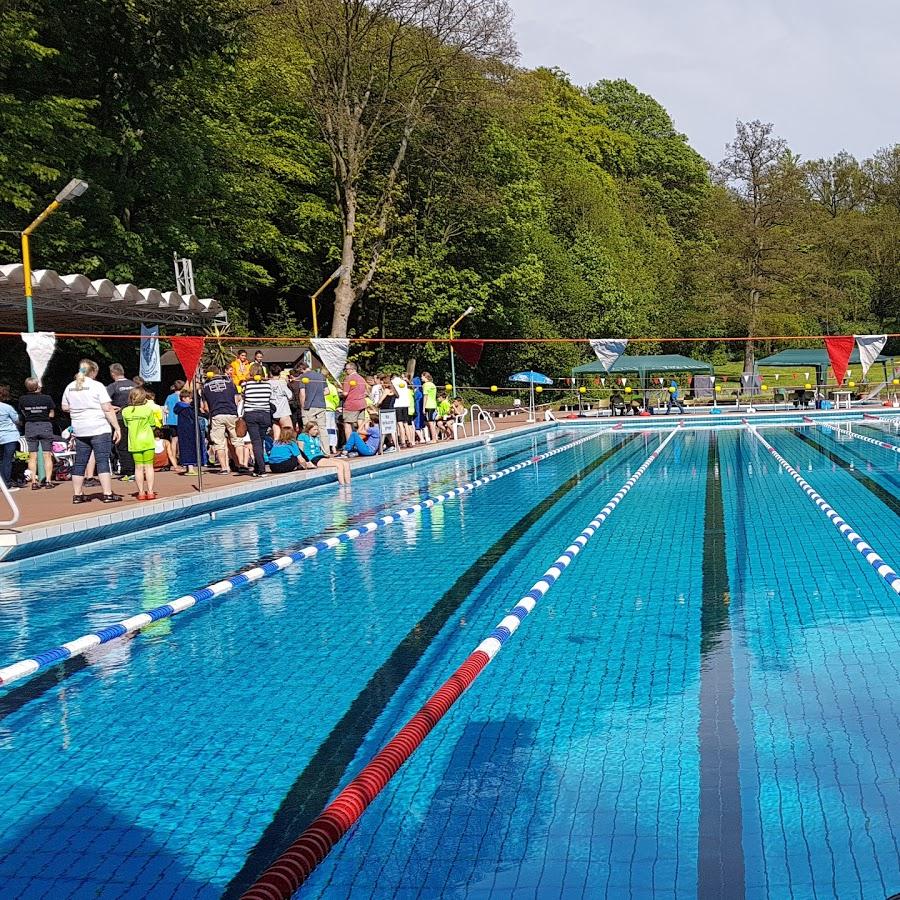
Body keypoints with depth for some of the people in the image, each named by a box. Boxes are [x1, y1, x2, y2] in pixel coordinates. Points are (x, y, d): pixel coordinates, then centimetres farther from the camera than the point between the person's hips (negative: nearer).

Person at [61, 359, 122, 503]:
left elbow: (65, 408, 17)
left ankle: (77, 494, 14)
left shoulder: (70, 387, 9)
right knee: (102, 461, -4)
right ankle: (107, 494, -6)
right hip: (99, 429, -5)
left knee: (79, 463, 10)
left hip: (79, 431, 5)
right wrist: (117, 427, -8)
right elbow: (108, 409, -11)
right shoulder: (97, 386, -7)